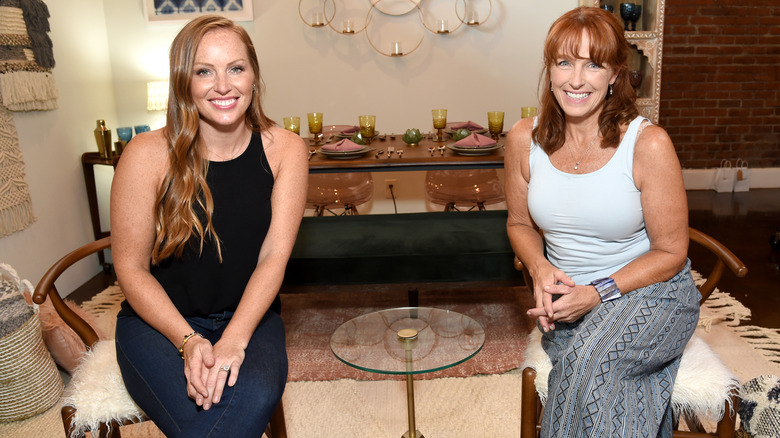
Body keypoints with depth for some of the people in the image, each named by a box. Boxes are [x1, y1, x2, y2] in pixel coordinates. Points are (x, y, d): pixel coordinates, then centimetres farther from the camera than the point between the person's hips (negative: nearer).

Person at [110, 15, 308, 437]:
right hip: (159, 320, -1)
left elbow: (274, 256, -9)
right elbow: (131, 267, -5)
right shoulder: (147, 155, -10)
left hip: (248, 315, 2)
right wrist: (188, 341, -18)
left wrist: (234, 340, -22)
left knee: (257, 395, -31)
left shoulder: (284, 149, -5)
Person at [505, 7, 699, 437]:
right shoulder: (524, 140, -3)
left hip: (650, 289, -2)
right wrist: (541, 269, -10)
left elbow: (670, 252, -7)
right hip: (565, 293, 3)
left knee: (589, 362, -32)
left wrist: (599, 293, -20)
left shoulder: (648, 144, -14)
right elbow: (520, 224, 11)